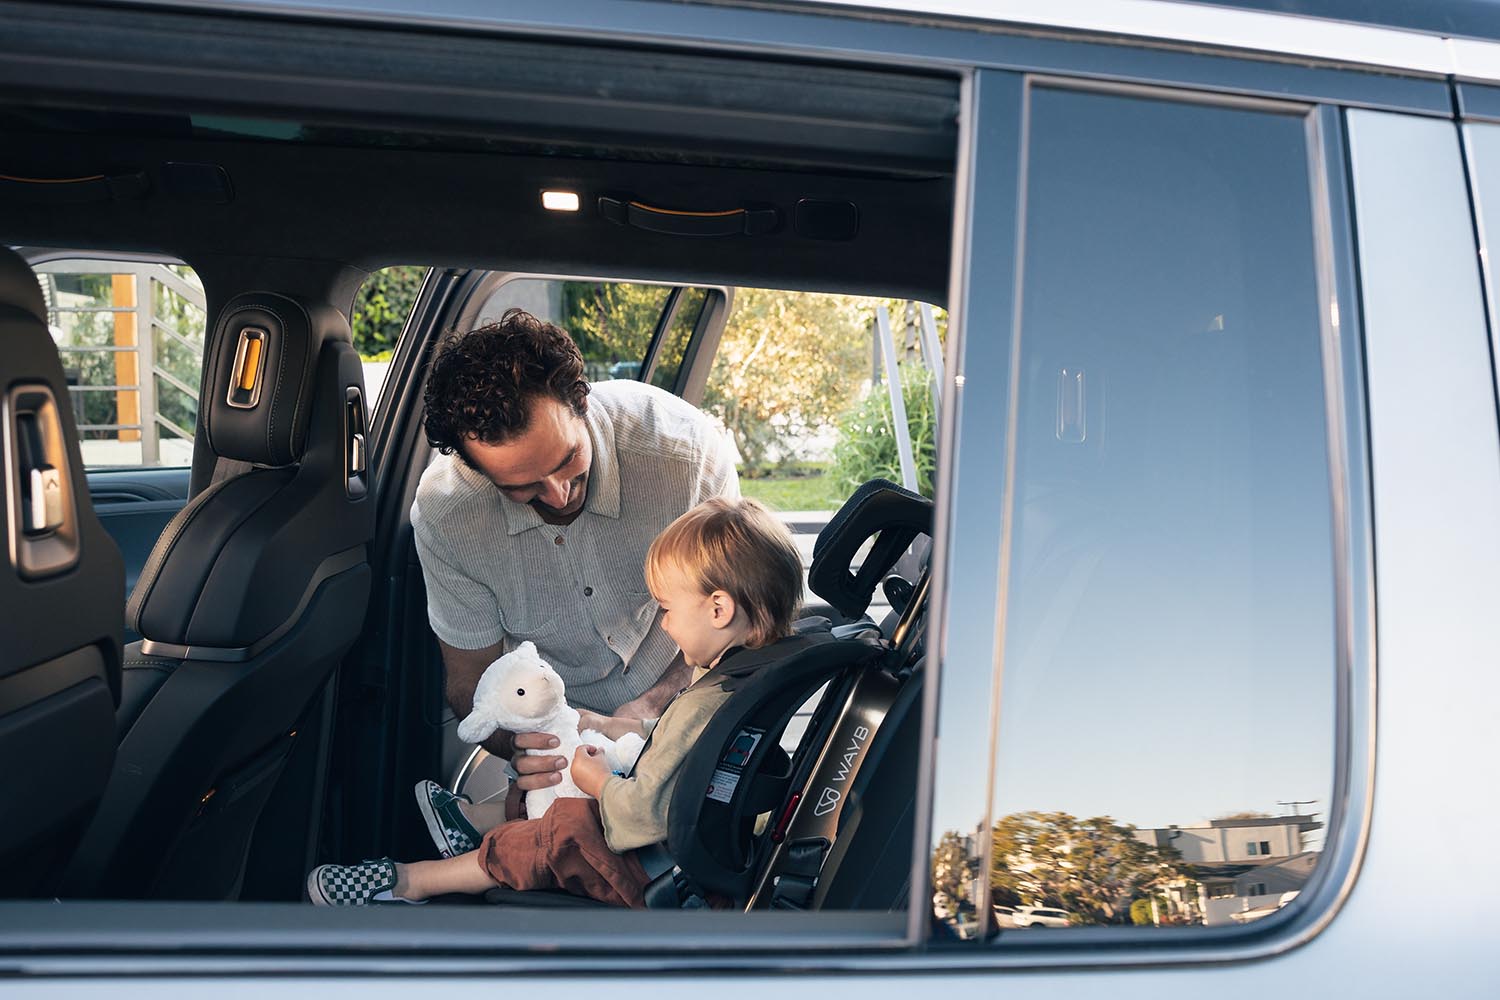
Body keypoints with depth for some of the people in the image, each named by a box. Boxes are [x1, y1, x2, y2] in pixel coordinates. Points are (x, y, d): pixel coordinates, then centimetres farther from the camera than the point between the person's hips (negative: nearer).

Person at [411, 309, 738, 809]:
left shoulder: (686, 449, -29)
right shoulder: (443, 514, -23)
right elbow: (471, 677, -10)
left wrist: (654, 703, -26)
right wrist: (519, 746, -31)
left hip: (680, 698, -2)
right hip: (557, 725, 2)